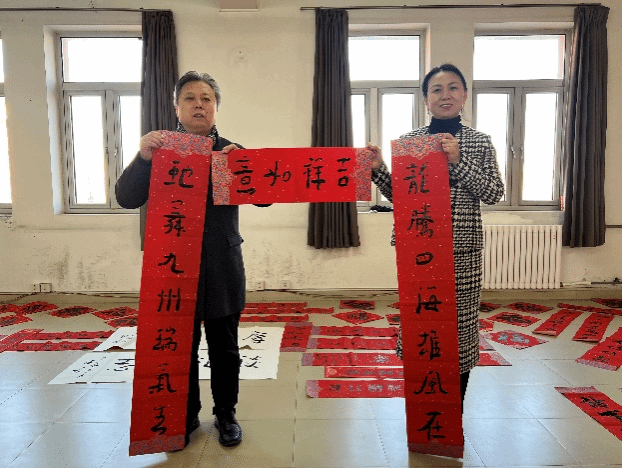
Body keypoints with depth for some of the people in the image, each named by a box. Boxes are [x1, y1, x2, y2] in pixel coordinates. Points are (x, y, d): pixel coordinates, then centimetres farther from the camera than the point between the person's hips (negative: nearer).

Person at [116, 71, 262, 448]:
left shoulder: (232, 151, 4)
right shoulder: (160, 150, 4)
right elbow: (126, 198, -5)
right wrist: (143, 158, -21)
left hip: (222, 270, 0)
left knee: (224, 349, 11)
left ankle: (226, 414, 31)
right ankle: (186, 415, 31)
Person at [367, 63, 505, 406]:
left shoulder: (479, 141, 6)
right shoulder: (408, 140, 7)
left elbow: (494, 193, -2)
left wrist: (459, 161, -13)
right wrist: (378, 170, -9)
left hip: (462, 250, 0)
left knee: (460, 323, 5)